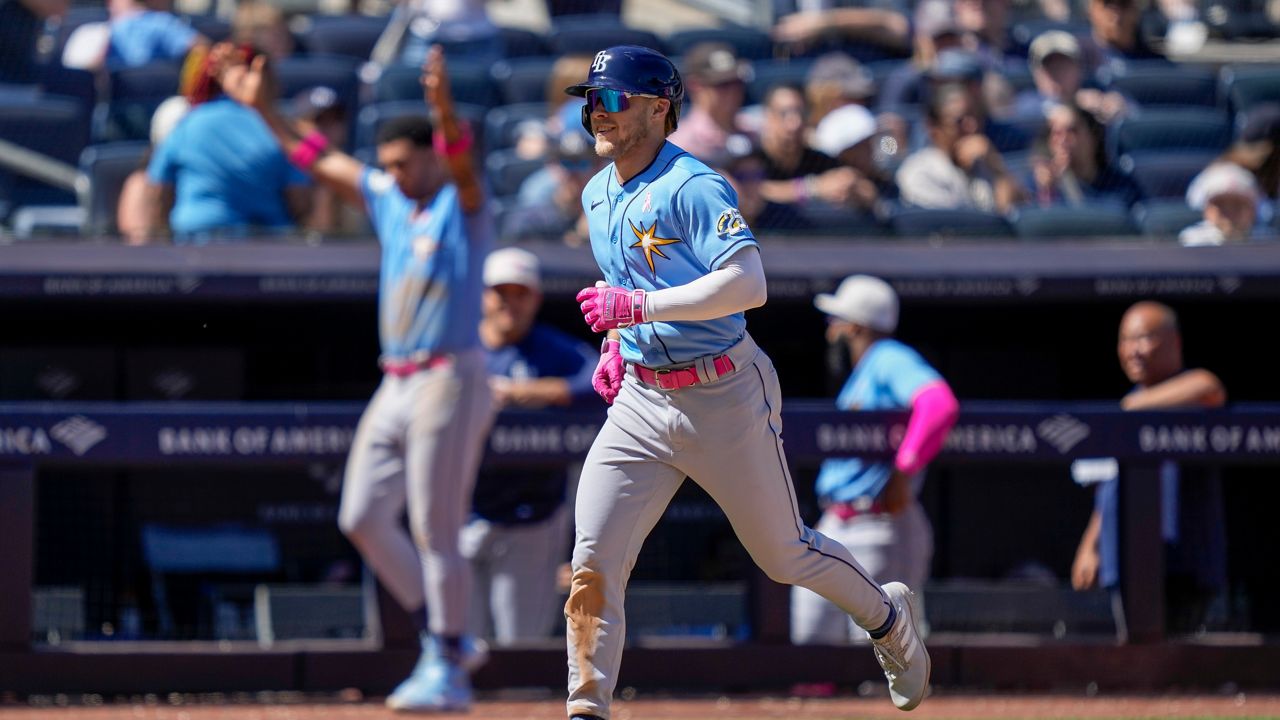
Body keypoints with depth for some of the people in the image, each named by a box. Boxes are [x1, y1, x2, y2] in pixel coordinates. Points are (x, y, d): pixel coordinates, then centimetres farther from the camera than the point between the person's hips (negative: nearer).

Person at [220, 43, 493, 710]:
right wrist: (264, 107, 21)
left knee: (435, 531, -8)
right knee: (362, 518, 5)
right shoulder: (389, 202, 16)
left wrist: (443, 105, -44)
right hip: (394, 386, 8)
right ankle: (444, 639, 13)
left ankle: (447, 671, -1)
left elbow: (461, 161, -25)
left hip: (450, 381, -8)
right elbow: (321, 161, 23)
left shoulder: (461, 205, -4)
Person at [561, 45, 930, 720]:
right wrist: (615, 344, 12)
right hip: (640, 402, 6)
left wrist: (639, 306, -33)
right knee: (592, 564, -9)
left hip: (725, 398, -6)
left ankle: (888, 617, 38)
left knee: (785, 555, 11)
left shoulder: (693, 188, -17)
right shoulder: (598, 195, 9)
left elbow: (748, 284, -30)